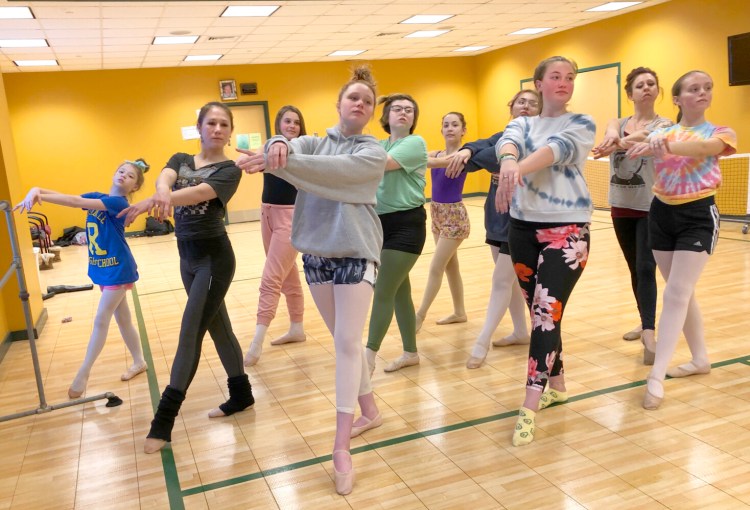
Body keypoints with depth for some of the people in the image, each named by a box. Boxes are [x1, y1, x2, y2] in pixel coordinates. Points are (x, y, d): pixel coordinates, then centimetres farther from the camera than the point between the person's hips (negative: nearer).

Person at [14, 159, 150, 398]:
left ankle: (82, 374, 8)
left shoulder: (119, 203, -16)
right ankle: (139, 362, 30)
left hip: (117, 269, -8)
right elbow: (68, 197, -6)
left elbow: (76, 202, -27)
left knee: (101, 320, -2)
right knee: (122, 318, 16)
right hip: (104, 268, 8)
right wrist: (36, 190, -25)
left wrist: (39, 195, -30)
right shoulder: (95, 196, 7)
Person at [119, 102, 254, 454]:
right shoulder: (181, 159, 8)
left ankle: (164, 420, 0)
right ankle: (241, 395, 30)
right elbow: (165, 177, -17)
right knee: (218, 327, 15)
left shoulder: (229, 170, -8)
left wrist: (151, 201, -45)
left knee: (190, 334, -6)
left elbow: (198, 193, -28)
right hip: (187, 257, 6)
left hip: (214, 257, -6)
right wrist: (163, 192, -43)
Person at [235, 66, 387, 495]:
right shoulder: (314, 142, 10)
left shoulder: (373, 153, -4)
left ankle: (341, 447, -5)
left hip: (356, 251, -4)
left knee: (348, 342, -9)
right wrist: (279, 146, -39)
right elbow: (292, 149, -14)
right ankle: (370, 411, 31)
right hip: (316, 251, 5)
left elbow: (330, 169, -23)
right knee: (345, 340, 13)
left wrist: (276, 161, -34)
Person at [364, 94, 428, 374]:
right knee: (399, 290, 13)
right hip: (382, 222, 7)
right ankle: (411, 353, 26)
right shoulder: (380, 145, 12)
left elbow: (383, 163, -25)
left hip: (406, 224, -7)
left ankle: (369, 355, 4)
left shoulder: (415, 142, -9)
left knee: (383, 292, -7)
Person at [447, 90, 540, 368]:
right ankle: (521, 332, 31)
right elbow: (481, 148, -9)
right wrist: (467, 151, -32)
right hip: (498, 216, 7)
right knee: (512, 277, 16)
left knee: (501, 279, -6)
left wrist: (471, 156, -20)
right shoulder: (501, 137, 10)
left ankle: (482, 342, 1)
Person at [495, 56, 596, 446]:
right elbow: (507, 142, -14)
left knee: (547, 311, -13)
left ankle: (529, 409, -13)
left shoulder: (581, 124, 3)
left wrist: (518, 168, -40)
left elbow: (556, 150, -20)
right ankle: (556, 385, 29)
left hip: (567, 228, -4)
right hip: (523, 227, 4)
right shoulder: (522, 124, 11)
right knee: (538, 312, 11)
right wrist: (508, 162, -40)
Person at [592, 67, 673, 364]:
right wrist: (611, 135, -42)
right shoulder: (620, 122, 8)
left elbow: (643, 136, -26)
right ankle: (646, 323, 28)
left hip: (651, 208, -4)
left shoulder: (663, 125, -3)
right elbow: (612, 131, -17)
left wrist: (619, 143, -48)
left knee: (645, 269, -14)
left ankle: (649, 335, -17)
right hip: (621, 207, 5)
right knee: (635, 270, 14)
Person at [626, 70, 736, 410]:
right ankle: (700, 359, 30)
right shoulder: (662, 132, 7)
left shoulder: (721, 132, -4)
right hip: (662, 213, 4)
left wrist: (662, 146, -44)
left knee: (677, 294, -11)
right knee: (681, 293, 12)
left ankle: (655, 378, -11)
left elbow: (704, 146, -27)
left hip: (698, 215, -4)